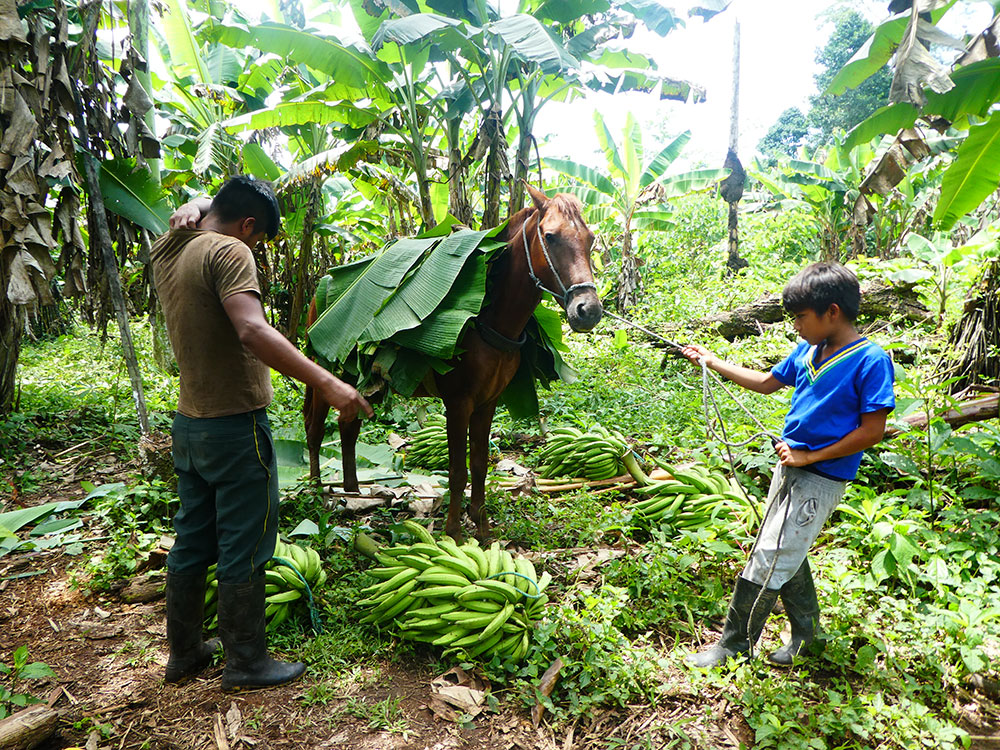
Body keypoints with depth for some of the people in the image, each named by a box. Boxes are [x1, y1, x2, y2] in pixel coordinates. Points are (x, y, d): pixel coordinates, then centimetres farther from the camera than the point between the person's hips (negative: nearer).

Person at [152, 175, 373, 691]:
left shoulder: (167, 250, 10)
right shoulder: (229, 252, -16)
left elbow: (202, 202, 32)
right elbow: (252, 331, -32)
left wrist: (190, 210, 9)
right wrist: (326, 383, -35)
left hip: (188, 424, 9)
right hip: (235, 426, -9)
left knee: (192, 541, 19)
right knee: (244, 549, 4)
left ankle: (183, 652, 33)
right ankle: (245, 662, 18)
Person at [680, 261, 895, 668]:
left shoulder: (871, 360, -17)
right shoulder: (808, 350, 4)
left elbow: (872, 430, -17)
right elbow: (767, 382, 18)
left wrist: (810, 456, -16)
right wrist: (712, 362, 15)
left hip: (820, 479, -7)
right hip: (789, 467, 8)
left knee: (767, 563, -3)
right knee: (785, 555, 19)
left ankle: (734, 644, 13)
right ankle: (806, 630, 39)